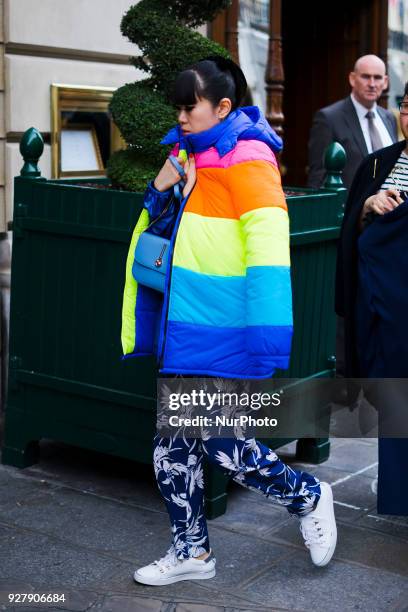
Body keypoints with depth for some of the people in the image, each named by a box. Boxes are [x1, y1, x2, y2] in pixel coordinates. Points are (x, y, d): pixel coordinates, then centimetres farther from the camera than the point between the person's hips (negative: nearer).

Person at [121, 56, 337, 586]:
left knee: (224, 446, -4)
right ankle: (191, 551, 26)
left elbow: (268, 246, -20)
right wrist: (159, 193, 2)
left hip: (222, 338, -8)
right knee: (173, 448, 10)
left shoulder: (247, 161, -12)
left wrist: (266, 339, -26)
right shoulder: (190, 156, 14)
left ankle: (308, 499, 22)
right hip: (185, 331, 8)